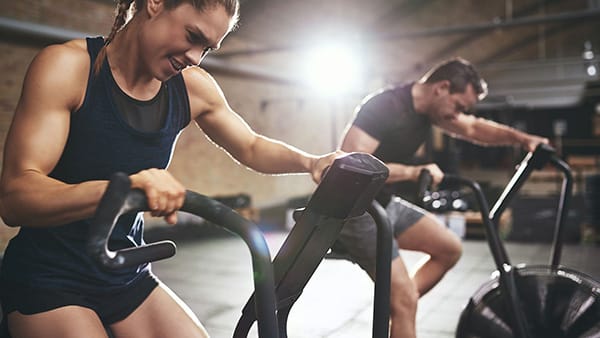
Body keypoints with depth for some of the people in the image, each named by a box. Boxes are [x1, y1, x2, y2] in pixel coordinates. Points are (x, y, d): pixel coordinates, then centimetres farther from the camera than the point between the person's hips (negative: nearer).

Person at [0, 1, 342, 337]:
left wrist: (312, 162, -10)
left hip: (128, 276, 5)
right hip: (48, 281, -4)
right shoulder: (67, 65, -19)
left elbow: (252, 147, 10)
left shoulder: (193, 86, -5)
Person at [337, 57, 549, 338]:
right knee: (405, 298, -12)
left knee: (450, 249, 12)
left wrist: (522, 138, 2)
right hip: (355, 210, -9)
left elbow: (474, 128, 15)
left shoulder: (428, 107, 4)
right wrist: (413, 172, -34)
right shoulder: (384, 106, -23)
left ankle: (391, 314, 15)